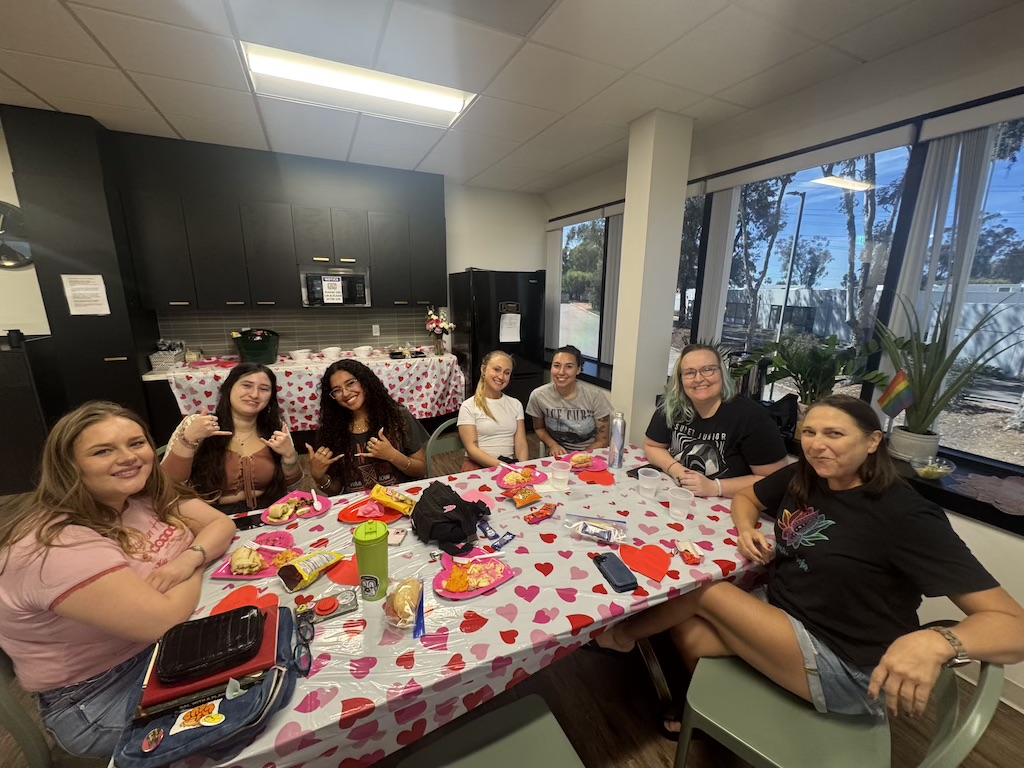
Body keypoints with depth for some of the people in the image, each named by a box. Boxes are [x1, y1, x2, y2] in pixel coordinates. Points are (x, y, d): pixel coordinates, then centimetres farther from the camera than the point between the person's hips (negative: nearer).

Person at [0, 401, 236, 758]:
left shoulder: (143, 494, -6)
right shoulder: (58, 546, -30)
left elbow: (222, 523, -1)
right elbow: (166, 621, -32)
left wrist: (189, 558, -22)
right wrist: (201, 562, -13)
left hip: (165, 646, 7)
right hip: (98, 696, -6)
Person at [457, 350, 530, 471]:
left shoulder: (515, 404, 15)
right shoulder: (468, 406, 1)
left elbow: (521, 443, 6)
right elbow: (472, 449, -7)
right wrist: (501, 466, -21)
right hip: (479, 465, -3)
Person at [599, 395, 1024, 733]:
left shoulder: (906, 516, -22)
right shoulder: (801, 478, -3)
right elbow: (745, 497, 14)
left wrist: (934, 643, -44)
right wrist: (747, 531, -9)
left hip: (846, 667, -5)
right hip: (781, 611, 6)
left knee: (702, 587, -14)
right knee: (689, 634, -11)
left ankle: (624, 633, 15)